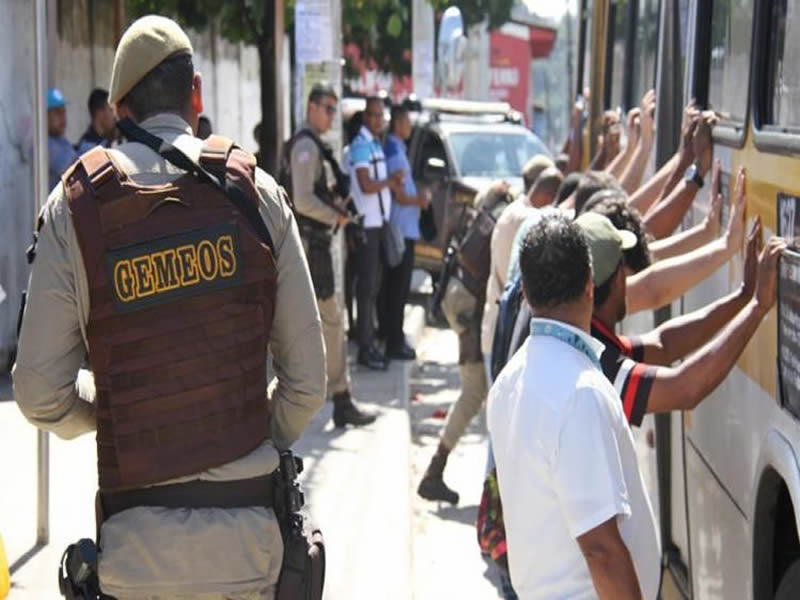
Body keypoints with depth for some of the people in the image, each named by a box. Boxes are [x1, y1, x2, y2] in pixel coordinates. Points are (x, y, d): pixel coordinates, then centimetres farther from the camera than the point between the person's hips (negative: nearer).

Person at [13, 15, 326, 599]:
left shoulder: (74, 205, -2)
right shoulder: (258, 192, -1)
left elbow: (40, 394, -3)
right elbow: (308, 379, -1)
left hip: (136, 547, 0)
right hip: (246, 526, 0)